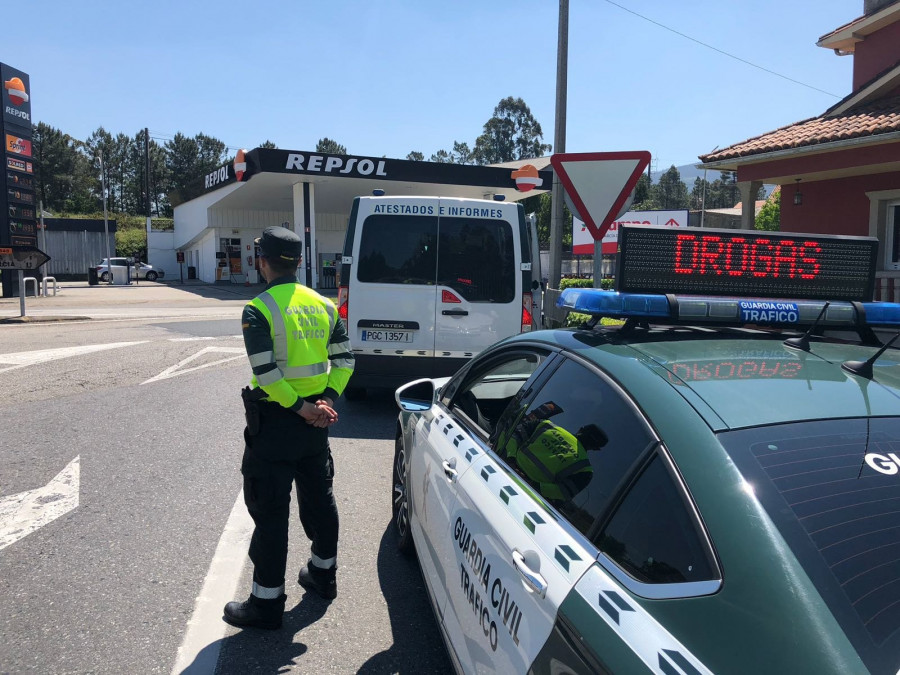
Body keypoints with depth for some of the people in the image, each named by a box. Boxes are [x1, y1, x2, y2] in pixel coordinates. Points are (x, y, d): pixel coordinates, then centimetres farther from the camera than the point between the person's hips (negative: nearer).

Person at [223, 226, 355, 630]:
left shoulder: (257, 311, -14)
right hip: (316, 421, 6)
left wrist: (300, 407, -14)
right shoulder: (323, 305, 5)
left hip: (274, 421, -6)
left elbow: (266, 372, -22)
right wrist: (327, 399, -4)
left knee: (269, 510, 4)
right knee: (319, 496, 20)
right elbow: (344, 359, 2)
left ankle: (267, 601, 15)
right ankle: (323, 574, 38)